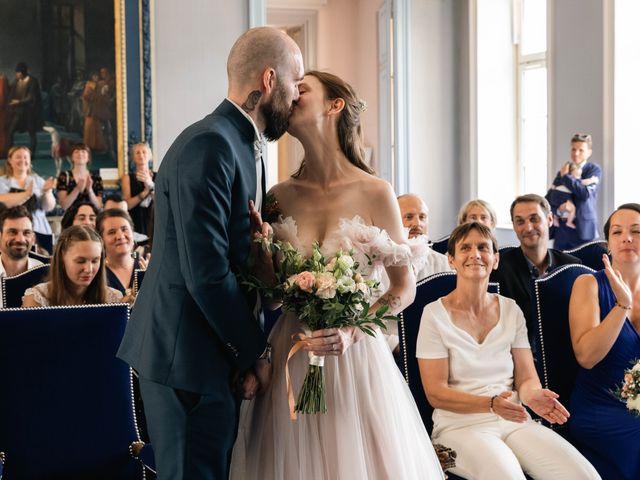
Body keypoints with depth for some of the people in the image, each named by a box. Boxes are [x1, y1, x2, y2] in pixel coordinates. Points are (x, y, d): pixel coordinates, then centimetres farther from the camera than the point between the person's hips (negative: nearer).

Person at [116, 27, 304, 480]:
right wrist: (256, 350, -11)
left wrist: (250, 347, 4)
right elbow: (207, 272, -23)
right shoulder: (209, 145, -19)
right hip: (186, 356, -10)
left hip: (218, 349, 10)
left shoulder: (242, 145, 13)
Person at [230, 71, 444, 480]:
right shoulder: (280, 197, 3)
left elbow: (405, 286, -2)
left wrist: (352, 332, -16)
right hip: (291, 361, 3)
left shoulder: (374, 193, -6)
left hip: (355, 358, -2)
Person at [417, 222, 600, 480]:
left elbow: (526, 378, 9)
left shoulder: (511, 311, 11)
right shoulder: (435, 314, -2)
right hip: (461, 425, -4)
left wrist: (533, 395, -17)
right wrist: (491, 404, -23)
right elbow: (435, 393, -7)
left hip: (515, 421, 4)